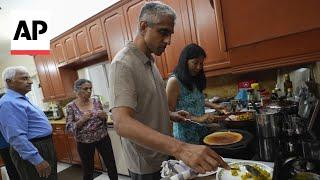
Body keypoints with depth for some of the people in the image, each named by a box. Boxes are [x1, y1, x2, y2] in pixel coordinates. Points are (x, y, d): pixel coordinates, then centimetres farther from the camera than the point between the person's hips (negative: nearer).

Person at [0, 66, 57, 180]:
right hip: (33, 151, -10)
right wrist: (38, 161, -27)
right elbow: (17, 137, -28)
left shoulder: (22, 99, 11)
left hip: (43, 147, 10)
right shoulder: (9, 103, -22)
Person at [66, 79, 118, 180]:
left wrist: (104, 116, -13)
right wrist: (82, 120, -23)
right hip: (84, 142, -2)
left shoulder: (96, 102, -1)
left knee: (112, 166, 10)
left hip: (102, 138, 2)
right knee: (88, 170, 12)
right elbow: (69, 128, -8)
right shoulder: (71, 106, -6)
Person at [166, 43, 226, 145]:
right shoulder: (174, 81, -16)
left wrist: (214, 106, 7)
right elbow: (170, 113, -17)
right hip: (186, 136, -6)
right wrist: (197, 118, -22)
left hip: (201, 131, 6)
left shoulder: (195, 80, 6)